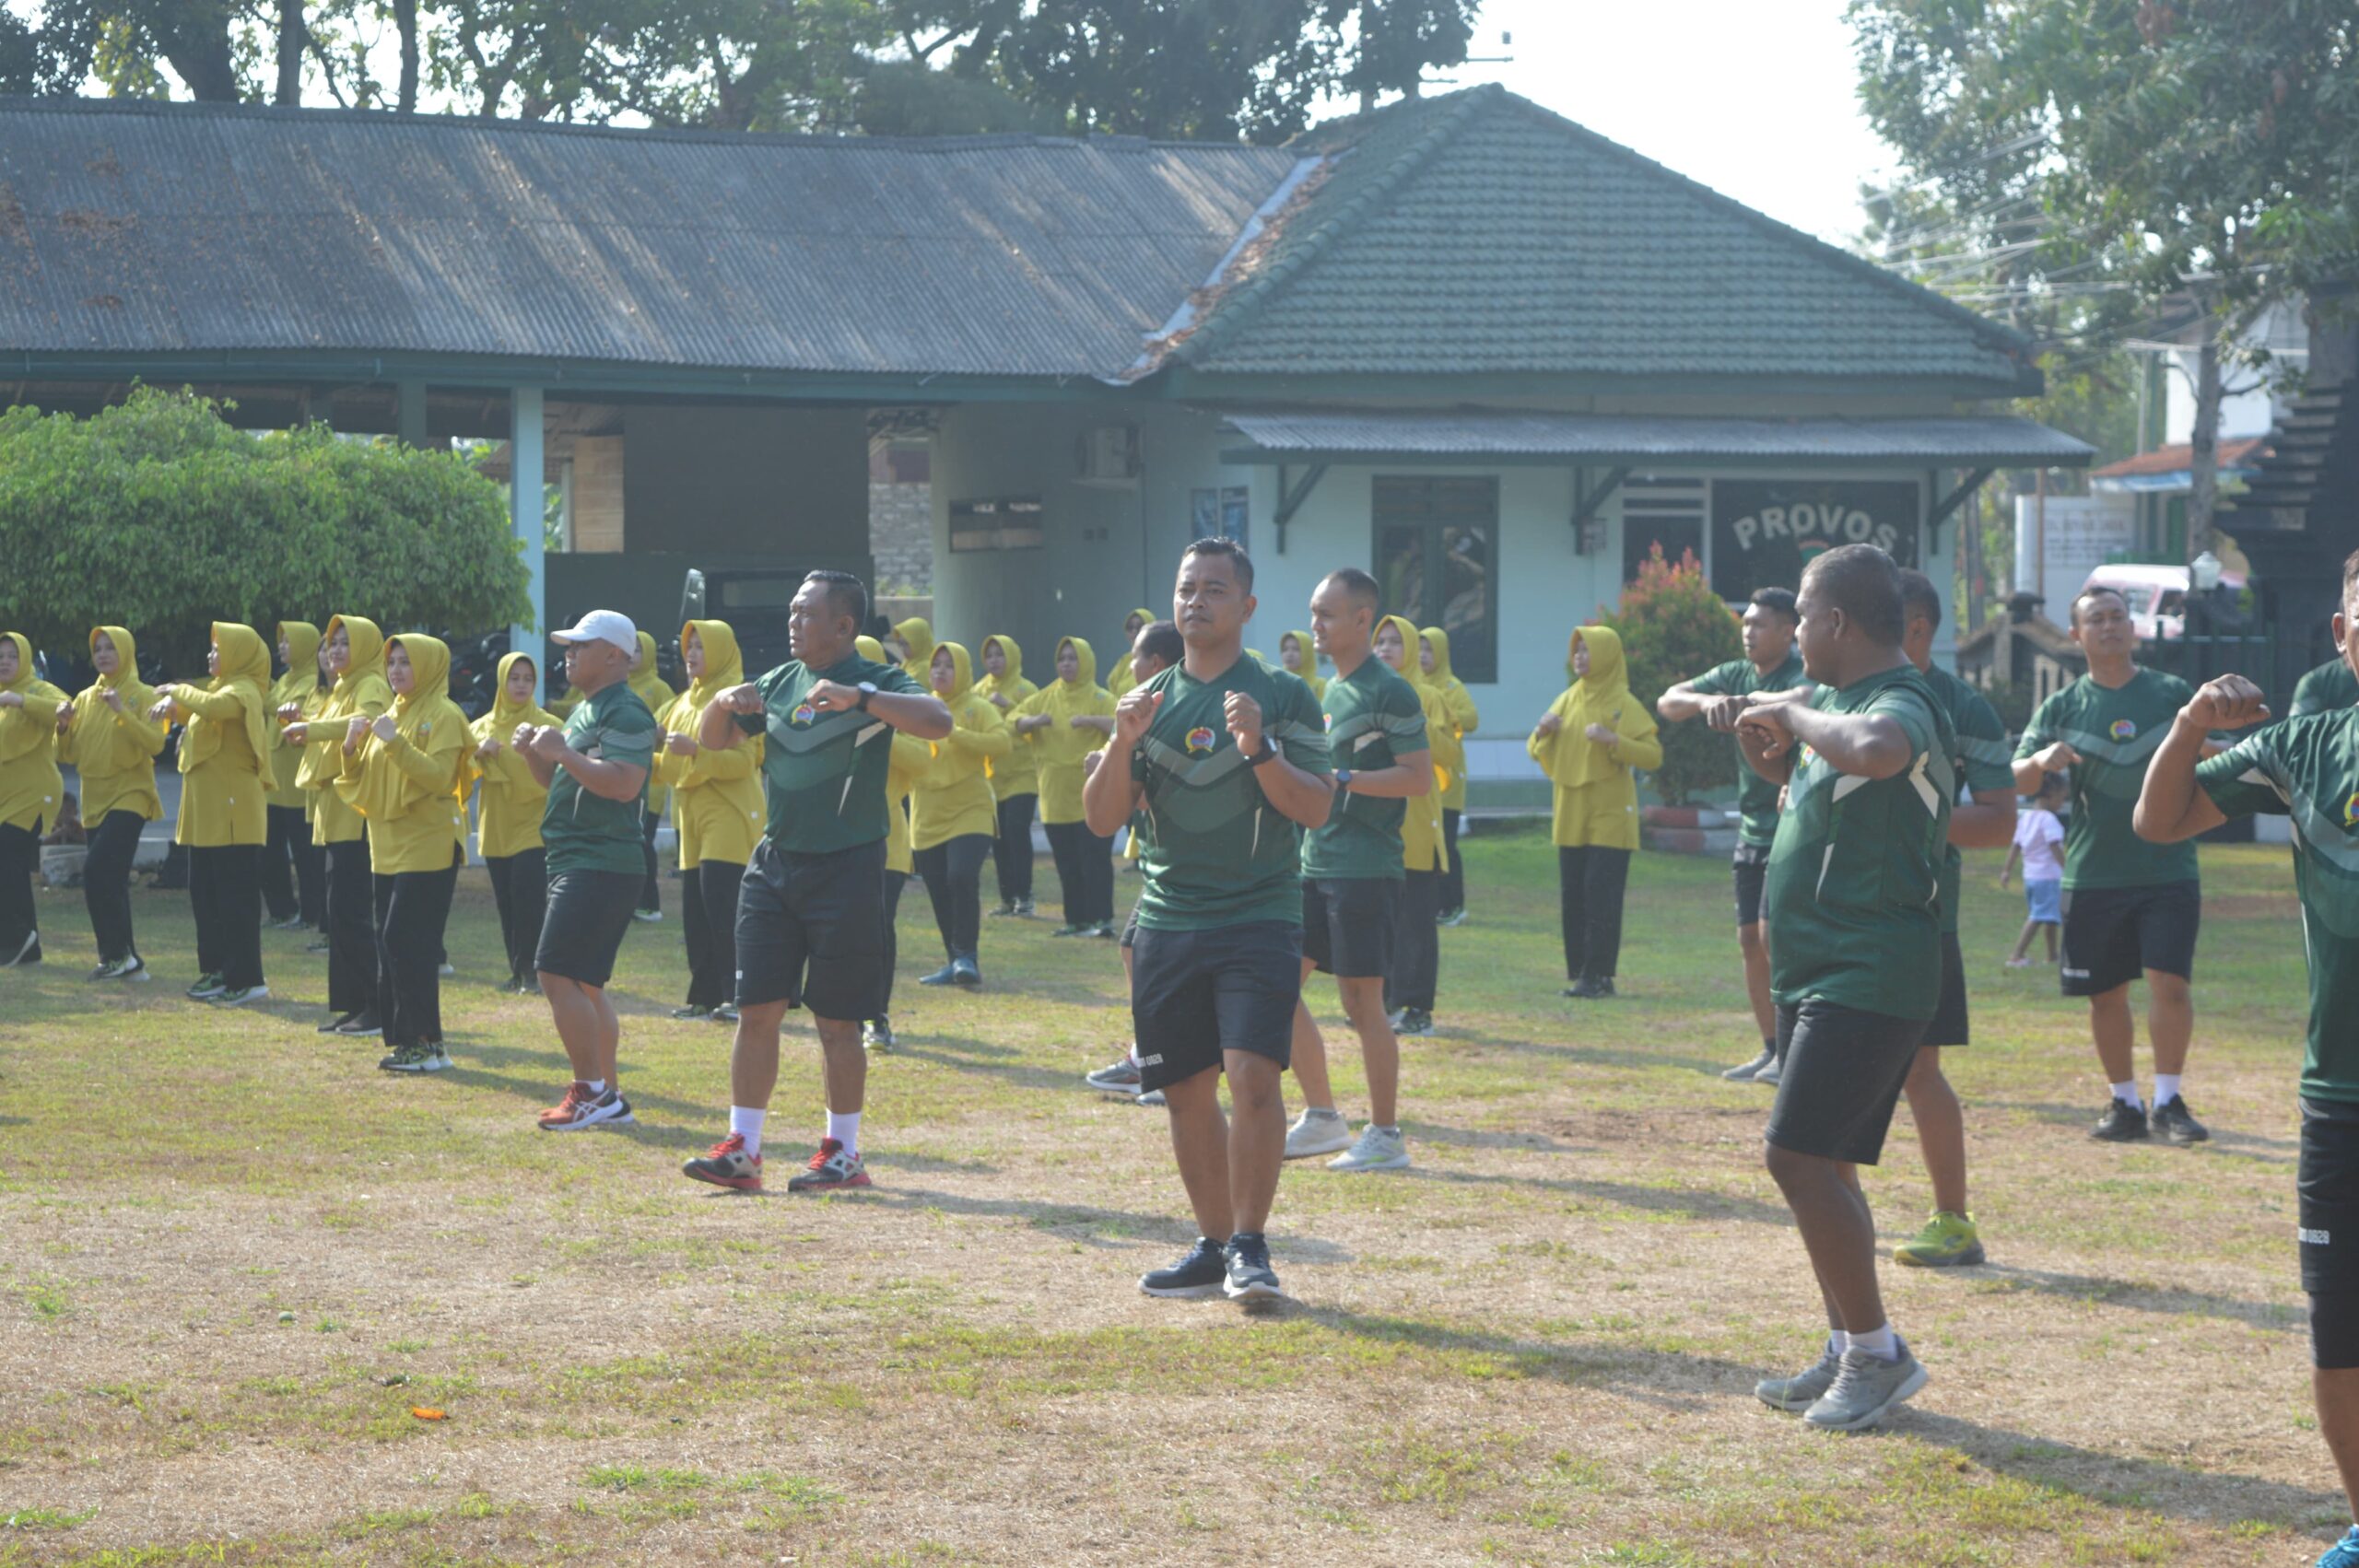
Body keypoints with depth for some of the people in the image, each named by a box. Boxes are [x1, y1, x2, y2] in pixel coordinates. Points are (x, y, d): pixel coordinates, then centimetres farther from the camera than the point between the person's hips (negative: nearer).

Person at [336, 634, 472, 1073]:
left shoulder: (443, 716, -7)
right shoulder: (391, 714, 16)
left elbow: (438, 776, -20)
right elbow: (362, 781, 17)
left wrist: (395, 742, -24)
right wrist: (352, 747, -1)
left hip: (427, 850, -8)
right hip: (388, 849, 8)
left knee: (406, 943, -12)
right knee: (392, 947, 7)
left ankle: (427, 1043, -8)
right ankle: (407, 1040, 12)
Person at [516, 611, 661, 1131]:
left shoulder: (626, 712, -14)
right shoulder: (583, 710, 19)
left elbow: (624, 783, -26)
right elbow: (559, 781, 25)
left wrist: (562, 751, -22)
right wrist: (534, 753, 6)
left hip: (602, 866, -11)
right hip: (577, 863, 11)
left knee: (558, 975, -14)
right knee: (584, 984, 13)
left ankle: (591, 1092, -10)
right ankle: (608, 1096, 17)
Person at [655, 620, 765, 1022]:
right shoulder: (685, 703, 18)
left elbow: (744, 760, -17)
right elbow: (668, 768, 22)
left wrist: (695, 750, -28)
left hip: (728, 819, -8)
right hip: (694, 820, 8)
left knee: (723, 910, -13)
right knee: (696, 913, 6)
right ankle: (706, 996, 11)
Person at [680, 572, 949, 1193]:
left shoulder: (875, 683, -7)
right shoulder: (781, 682, 11)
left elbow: (939, 722, -25)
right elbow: (713, 740, 19)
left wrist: (858, 697, -34)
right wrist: (723, 702, -3)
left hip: (846, 867, -6)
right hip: (774, 863, 6)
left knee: (836, 1019, 0)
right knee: (756, 1009, 4)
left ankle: (843, 1152, 12)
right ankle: (741, 1148, 9)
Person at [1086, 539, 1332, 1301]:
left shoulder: (1283, 697, 0)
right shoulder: (1150, 699, 10)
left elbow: (1315, 808, -7)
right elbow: (1102, 819, 6)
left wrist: (1258, 748, -21)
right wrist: (1123, 744, -11)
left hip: (1259, 918, -4)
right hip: (1166, 923, 4)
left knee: (1253, 1075, -17)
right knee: (1187, 1090, 7)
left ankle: (1250, 1246, -9)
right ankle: (1213, 1246, 18)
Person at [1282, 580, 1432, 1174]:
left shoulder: (1388, 691, -11)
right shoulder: (1331, 690, 16)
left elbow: (1419, 779, -16)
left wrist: (1340, 779, -19)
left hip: (1365, 868, -9)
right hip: (1316, 864, 9)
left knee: (1361, 1000, -4)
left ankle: (1386, 1136, 5)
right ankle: (1322, 1118, 18)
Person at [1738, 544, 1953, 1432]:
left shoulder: (1901, 706, -18)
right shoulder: (1841, 705, 14)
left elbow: (1874, 750, -43)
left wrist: (1795, 714, -26)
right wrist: (1781, 765, 10)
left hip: (1866, 980, -10)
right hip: (1817, 974, 10)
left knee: (1799, 1158, -13)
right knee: (1819, 1165, 13)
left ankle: (1877, 1352, -4)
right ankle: (1847, 1354, 22)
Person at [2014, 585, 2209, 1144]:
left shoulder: (2173, 694, 5)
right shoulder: (2062, 707, 6)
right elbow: (2016, 780, -2)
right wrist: (2041, 761, -25)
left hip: (2168, 872, -1)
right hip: (2093, 876, 1)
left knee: (2169, 981, -11)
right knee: (2106, 993, 5)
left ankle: (2168, 1099, 1)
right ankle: (2125, 1103, 18)